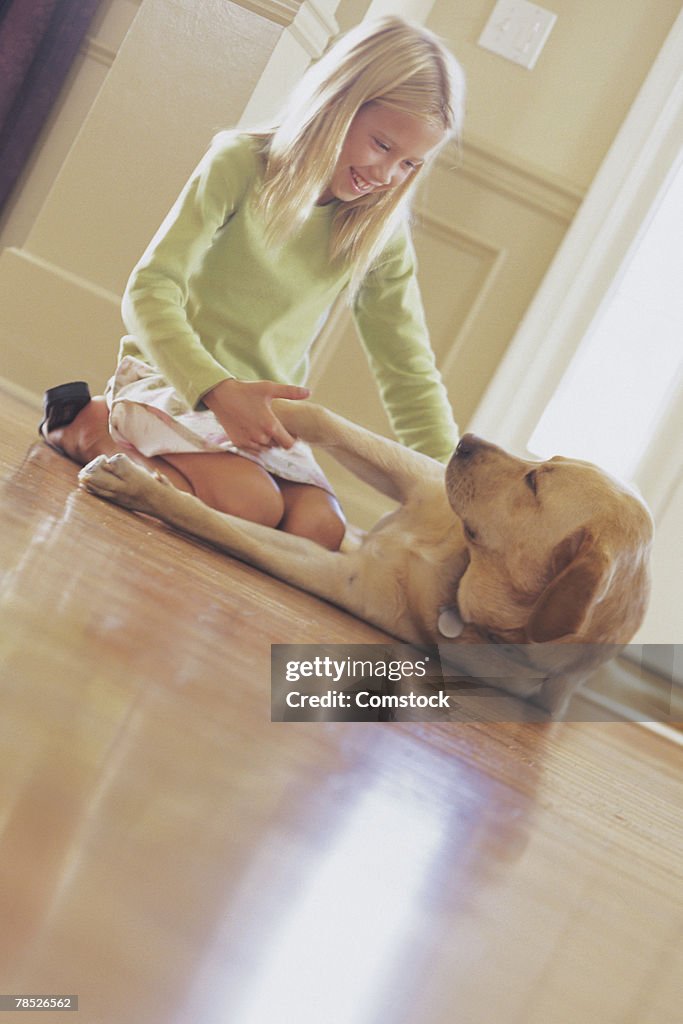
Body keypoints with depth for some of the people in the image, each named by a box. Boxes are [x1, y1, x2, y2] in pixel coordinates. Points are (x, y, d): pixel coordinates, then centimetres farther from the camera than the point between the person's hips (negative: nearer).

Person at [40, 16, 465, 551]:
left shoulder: (381, 231, 2)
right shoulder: (241, 161, -10)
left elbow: (410, 370, 1)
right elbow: (151, 290, -17)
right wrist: (218, 389, -33)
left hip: (269, 406, 5)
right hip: (174, 379, -5)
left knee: (321, 529, -20)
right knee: (251, 502, -30)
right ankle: (91, 427, -6)